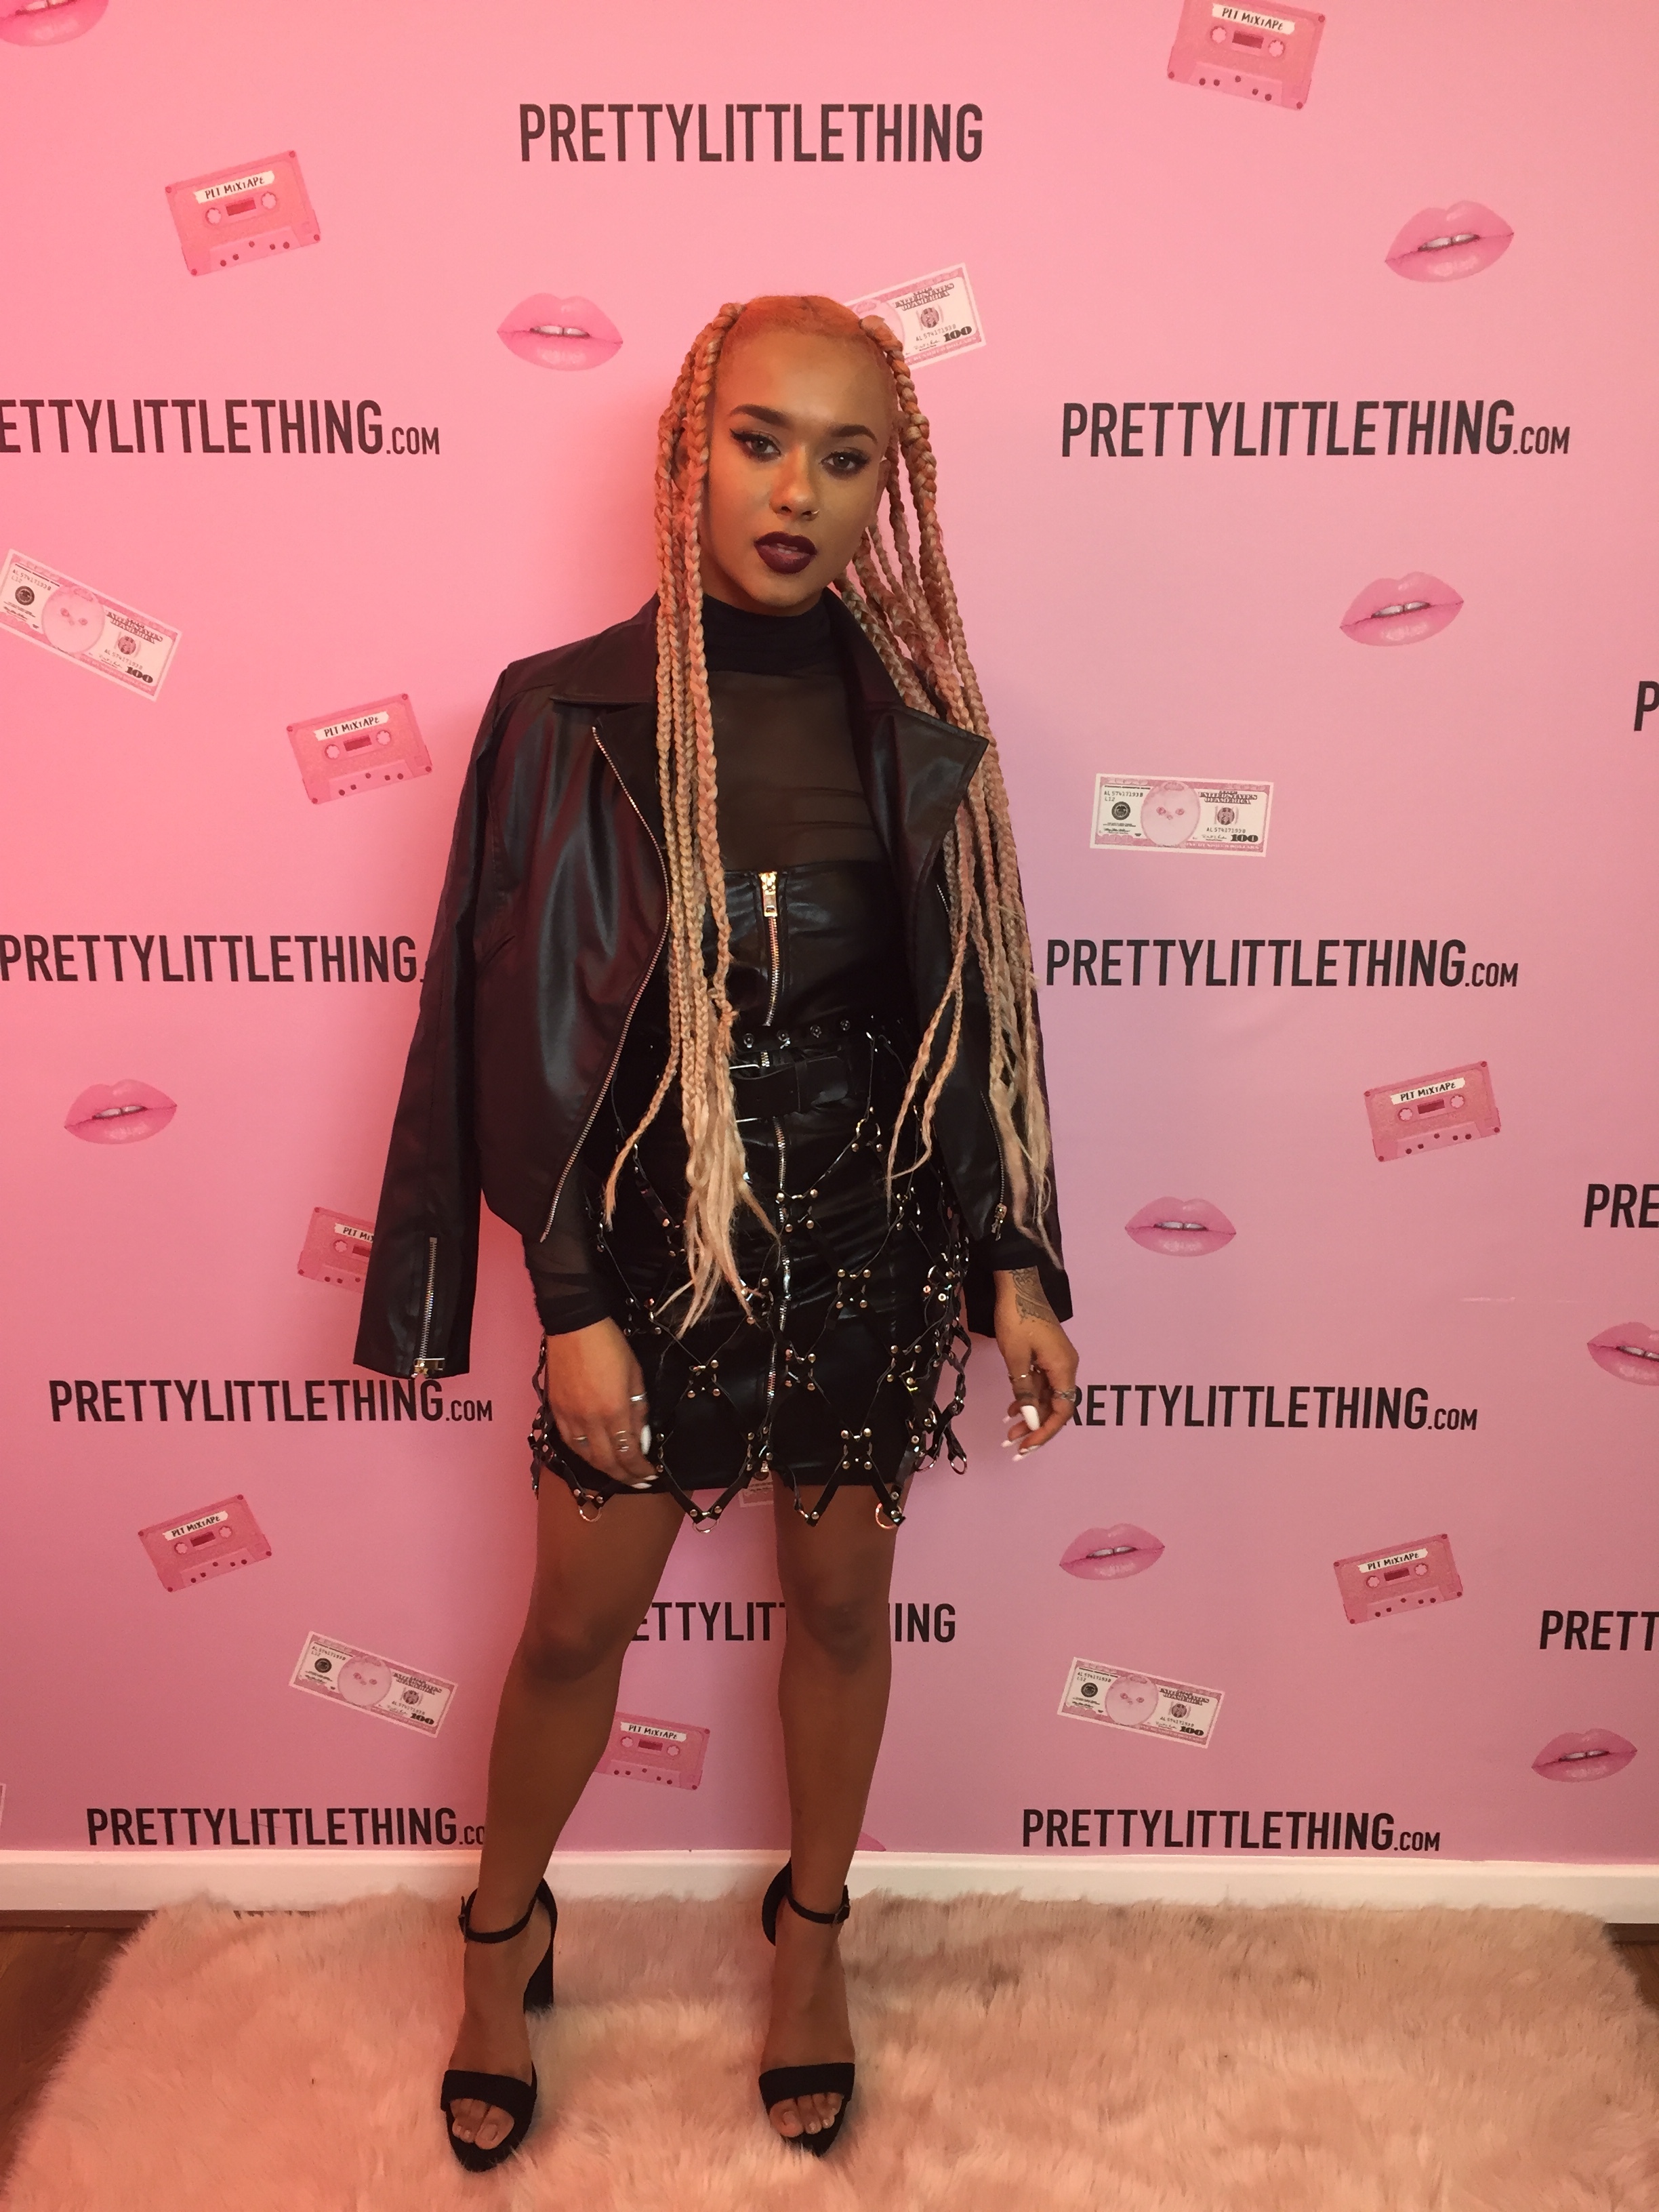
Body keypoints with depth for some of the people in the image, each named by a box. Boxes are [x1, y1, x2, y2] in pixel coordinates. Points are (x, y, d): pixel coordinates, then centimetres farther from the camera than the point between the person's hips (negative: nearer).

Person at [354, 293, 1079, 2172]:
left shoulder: (915, 718, -2)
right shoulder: (570, 714, -8)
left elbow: (974, 1006, 3)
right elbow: (523, 1026, -7)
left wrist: (1016, 1267, 1)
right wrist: (571, 1301, -10)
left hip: (873, 1219, 2)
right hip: (655, 1219, -1)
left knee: (840, 1594, 17)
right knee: (579, 1615, 13)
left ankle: (812, 1930, 44)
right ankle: (502, 1941, 43)